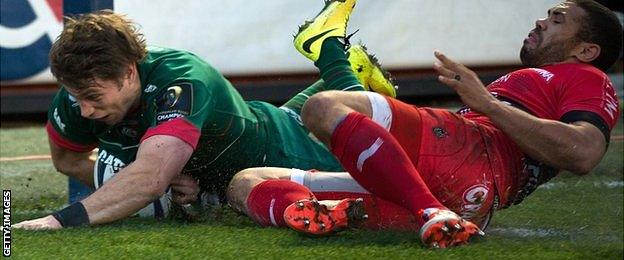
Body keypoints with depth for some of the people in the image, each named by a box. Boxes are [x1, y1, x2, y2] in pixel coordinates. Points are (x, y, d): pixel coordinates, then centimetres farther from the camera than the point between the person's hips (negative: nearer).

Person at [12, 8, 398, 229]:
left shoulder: (183, 82, -49)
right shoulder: (81, 93, -30)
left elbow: (149, 177, -63)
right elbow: (66, 158, -10)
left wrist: (61, 220, -72)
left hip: (278, 154, -6)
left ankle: (338, 62, 37)